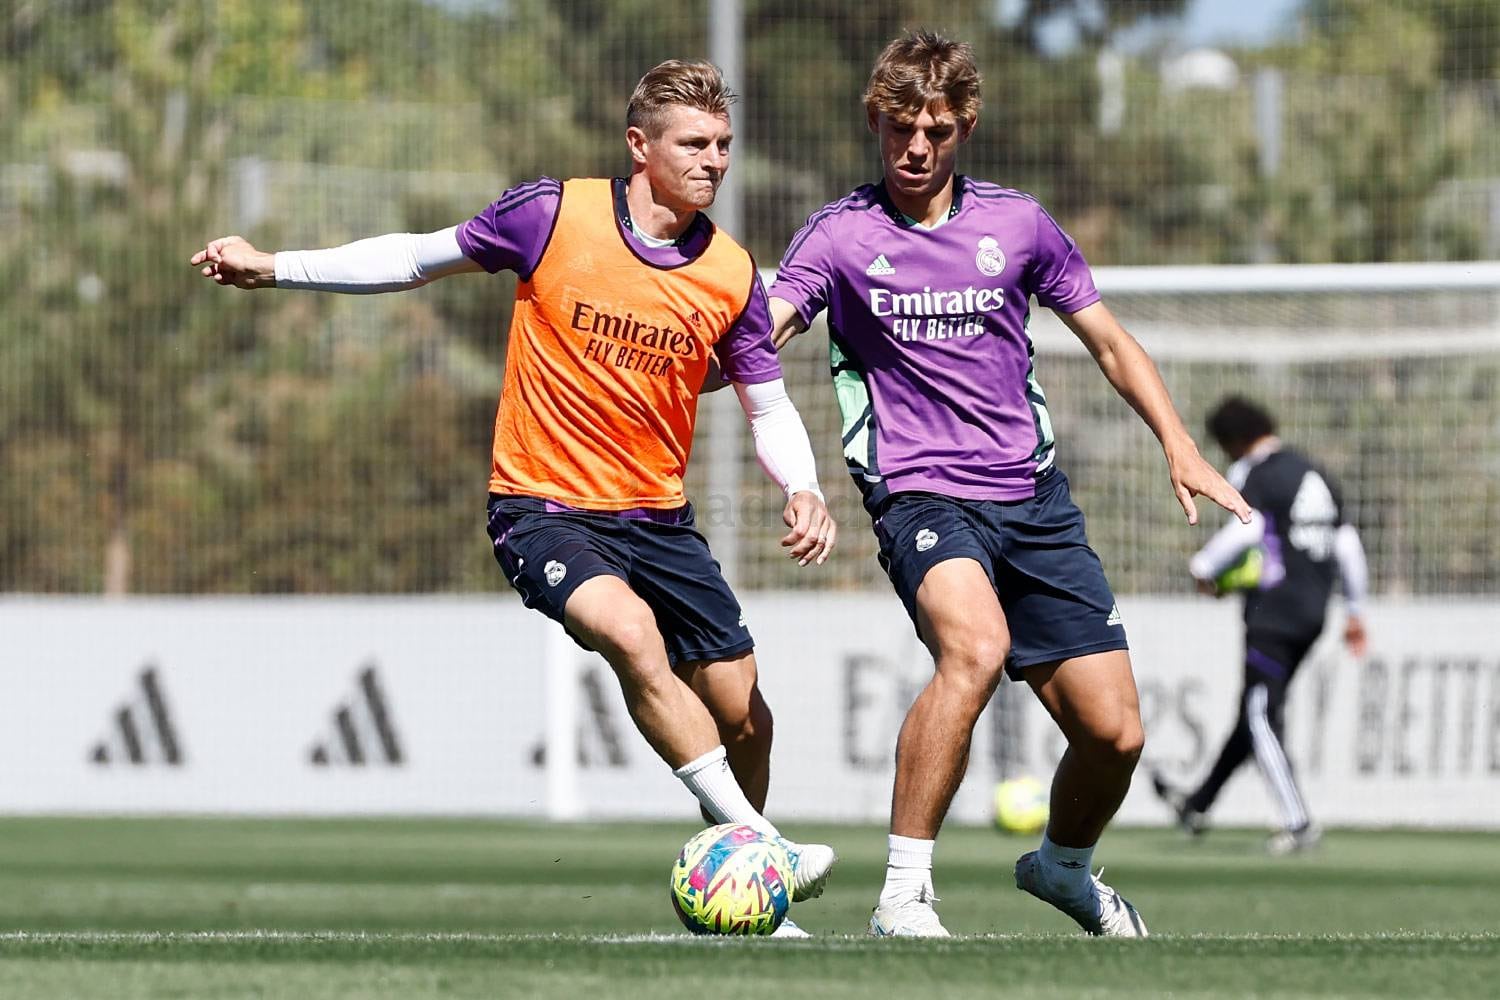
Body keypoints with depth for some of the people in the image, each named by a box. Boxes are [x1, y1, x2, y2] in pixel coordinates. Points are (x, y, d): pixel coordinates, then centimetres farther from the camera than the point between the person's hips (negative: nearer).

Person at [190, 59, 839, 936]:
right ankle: (755, 841, -29)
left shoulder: (731, 274, -2)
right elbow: (423, 259, 3)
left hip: (658, 517, 4)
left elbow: (769, 405, 8)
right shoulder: (554, 214, -10)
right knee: (630, 631, -32)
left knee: (742, 712, 1)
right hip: (542, 506, -4)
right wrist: (274, 268, -1)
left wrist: (803, 490, -13)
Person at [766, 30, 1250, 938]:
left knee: (1113, 732, -1)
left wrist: (1180, 447, 6)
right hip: (921, 493, -4)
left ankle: (1064, 865, 33)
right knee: (976, 643, -36)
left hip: (1032, 497, 4)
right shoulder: (841, 235, 0)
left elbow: (1109, 341, 18)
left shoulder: (1018, 223, 9)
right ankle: (903, 897, -32)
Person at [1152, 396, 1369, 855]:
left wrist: (1204, 567, -6)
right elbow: (1348, 545, 19)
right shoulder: (1317, 478, 18)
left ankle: (1298, 822, -15)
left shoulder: (1254, 474, -6)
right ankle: (1198, 807, 29)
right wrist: (1354, 610, 25)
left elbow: (1245, 527, -21)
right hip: (1312, 616, 9)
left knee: (1261, 718, -6)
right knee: (1254, 712, 16)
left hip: (1272, 614, -9)